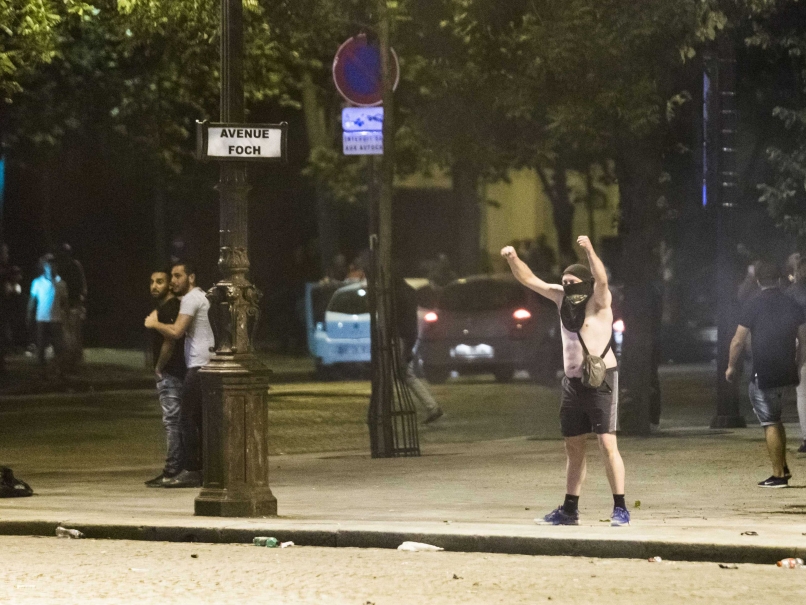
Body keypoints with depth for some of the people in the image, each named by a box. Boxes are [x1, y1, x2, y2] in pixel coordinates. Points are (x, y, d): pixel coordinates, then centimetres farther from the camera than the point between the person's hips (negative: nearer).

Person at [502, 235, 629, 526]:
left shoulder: (598, 300, -10)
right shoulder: (562, 297, 8)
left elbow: (601, 279, -30)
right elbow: (529, 279, 7)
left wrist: (590, 251, -46)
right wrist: (513, 259, -11)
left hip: (601, 379, -7)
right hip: (573, 380, 7)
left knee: (607, 444, -12)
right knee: (573, 447, 13)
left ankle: (620, 509, -13)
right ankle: (569, 510, 21)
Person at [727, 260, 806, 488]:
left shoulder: (753, 305, -9)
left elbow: (738, 341, -8)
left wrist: (732, 366, 6)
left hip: (763, 373, -5)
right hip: (786, 373, 5)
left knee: (770, 423, -2)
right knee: (775, 419, 22)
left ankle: (778, 475, -3)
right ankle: (783, 467, 21)